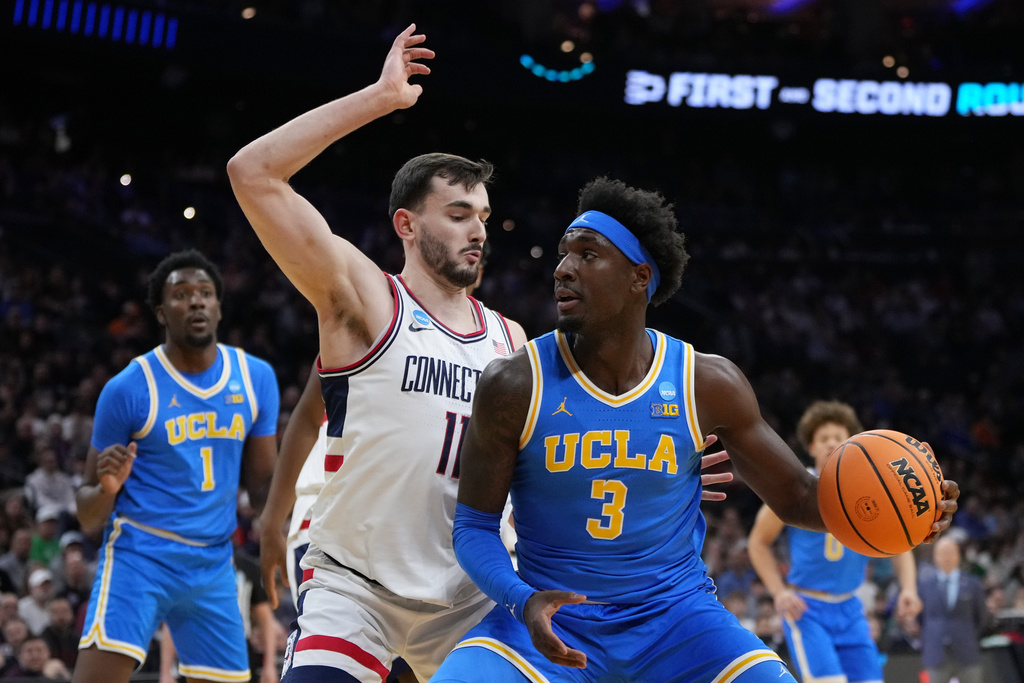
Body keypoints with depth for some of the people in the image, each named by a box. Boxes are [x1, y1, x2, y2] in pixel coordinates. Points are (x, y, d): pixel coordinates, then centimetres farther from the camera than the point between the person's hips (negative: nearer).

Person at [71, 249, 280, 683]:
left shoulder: (256, 378, 3)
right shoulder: (128, 388, -8)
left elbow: (263, 483, 11)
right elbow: (88, 517, -2)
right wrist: (106, 489, -26)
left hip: (213, 565, 5)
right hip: (138, 557, -5)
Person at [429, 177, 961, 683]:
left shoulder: (707, 384, -6)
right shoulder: (514, 386, -10)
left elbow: (794, 495, 4)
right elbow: (474, 524, -4)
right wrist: (522, 602, -24)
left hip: (674, 613, 1)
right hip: (553, 619, -1)